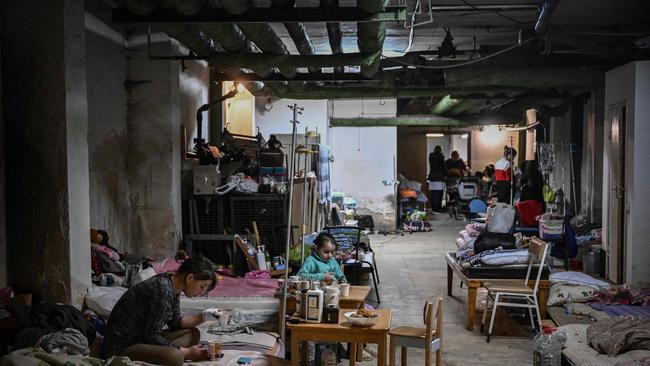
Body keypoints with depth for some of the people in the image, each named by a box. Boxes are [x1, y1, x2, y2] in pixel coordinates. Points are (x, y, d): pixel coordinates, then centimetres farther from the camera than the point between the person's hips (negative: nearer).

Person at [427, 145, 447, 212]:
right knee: (439, 193, -6)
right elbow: (443, 166, -7)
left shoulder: (431, 156, 13)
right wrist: (445, 175, 1)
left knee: (433, 193, 6)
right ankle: (438, 207, -8)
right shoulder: (441, 156, -6)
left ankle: (433, 207, 9)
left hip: (432, 176, 7)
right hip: (440, 177, -6)